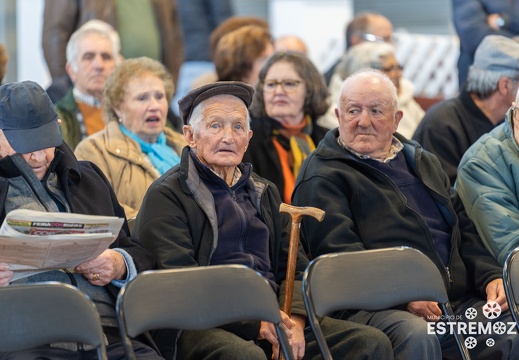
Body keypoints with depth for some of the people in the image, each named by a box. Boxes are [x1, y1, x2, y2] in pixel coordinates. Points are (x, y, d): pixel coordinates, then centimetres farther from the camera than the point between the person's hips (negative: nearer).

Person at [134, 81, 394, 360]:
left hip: (272, 315, 6)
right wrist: (254, 322, -18)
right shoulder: (166, 196, 3)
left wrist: (294, 318, -4)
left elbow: (295, 267, 19)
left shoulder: (264, 193, 25)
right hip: (205, 325, -6)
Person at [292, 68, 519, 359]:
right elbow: (338, 249, -10)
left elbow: (465, 227, 28)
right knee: (417, 336, -38)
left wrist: (491, 275, 7)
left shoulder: (424, 163, 26)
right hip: (379, 308, -6)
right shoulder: (322, 177, 3)